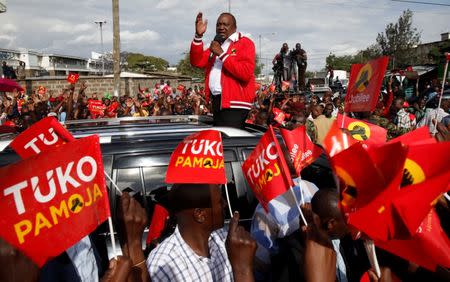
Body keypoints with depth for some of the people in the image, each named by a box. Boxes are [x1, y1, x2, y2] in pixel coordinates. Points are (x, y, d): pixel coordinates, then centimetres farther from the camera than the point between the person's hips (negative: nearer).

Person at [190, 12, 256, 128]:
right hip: (217, 101, 8)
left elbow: (246, 73, -17)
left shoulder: (245, 43, -2)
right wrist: (198, 36, 0)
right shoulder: (216, 45, 23)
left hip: (234, 104, -8)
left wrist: (222, 54, -15)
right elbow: (197, 62, 11)